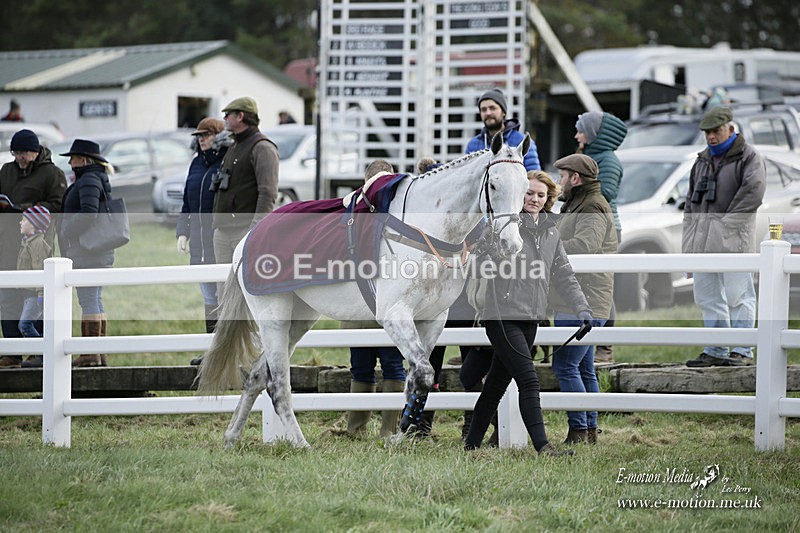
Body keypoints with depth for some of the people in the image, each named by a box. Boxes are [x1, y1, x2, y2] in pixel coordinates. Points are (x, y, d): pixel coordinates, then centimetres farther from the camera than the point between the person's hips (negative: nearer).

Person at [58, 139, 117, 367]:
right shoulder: (99, 179, 18)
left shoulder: (89, 180, -13)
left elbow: (88, 212, -26)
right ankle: (99, 354, 15)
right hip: (98, 250, 11)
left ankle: (90, 354, -10)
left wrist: (66, 233, -16)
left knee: (88, 301, -9)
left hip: (86, 248, -11)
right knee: (95, 301, 12)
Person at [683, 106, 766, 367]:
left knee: (737, 295, -7)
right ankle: (716, 351, 14)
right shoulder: (703, 160, 21)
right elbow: (691, 198, 25)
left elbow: (753, 191, -17)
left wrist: (726, 224, -18)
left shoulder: (749, 157, -2)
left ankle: (743, 350, -4)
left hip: (733, 239, -7)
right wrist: (689, 235, 14)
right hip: (703, 239, 7)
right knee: (708, 297, 8)